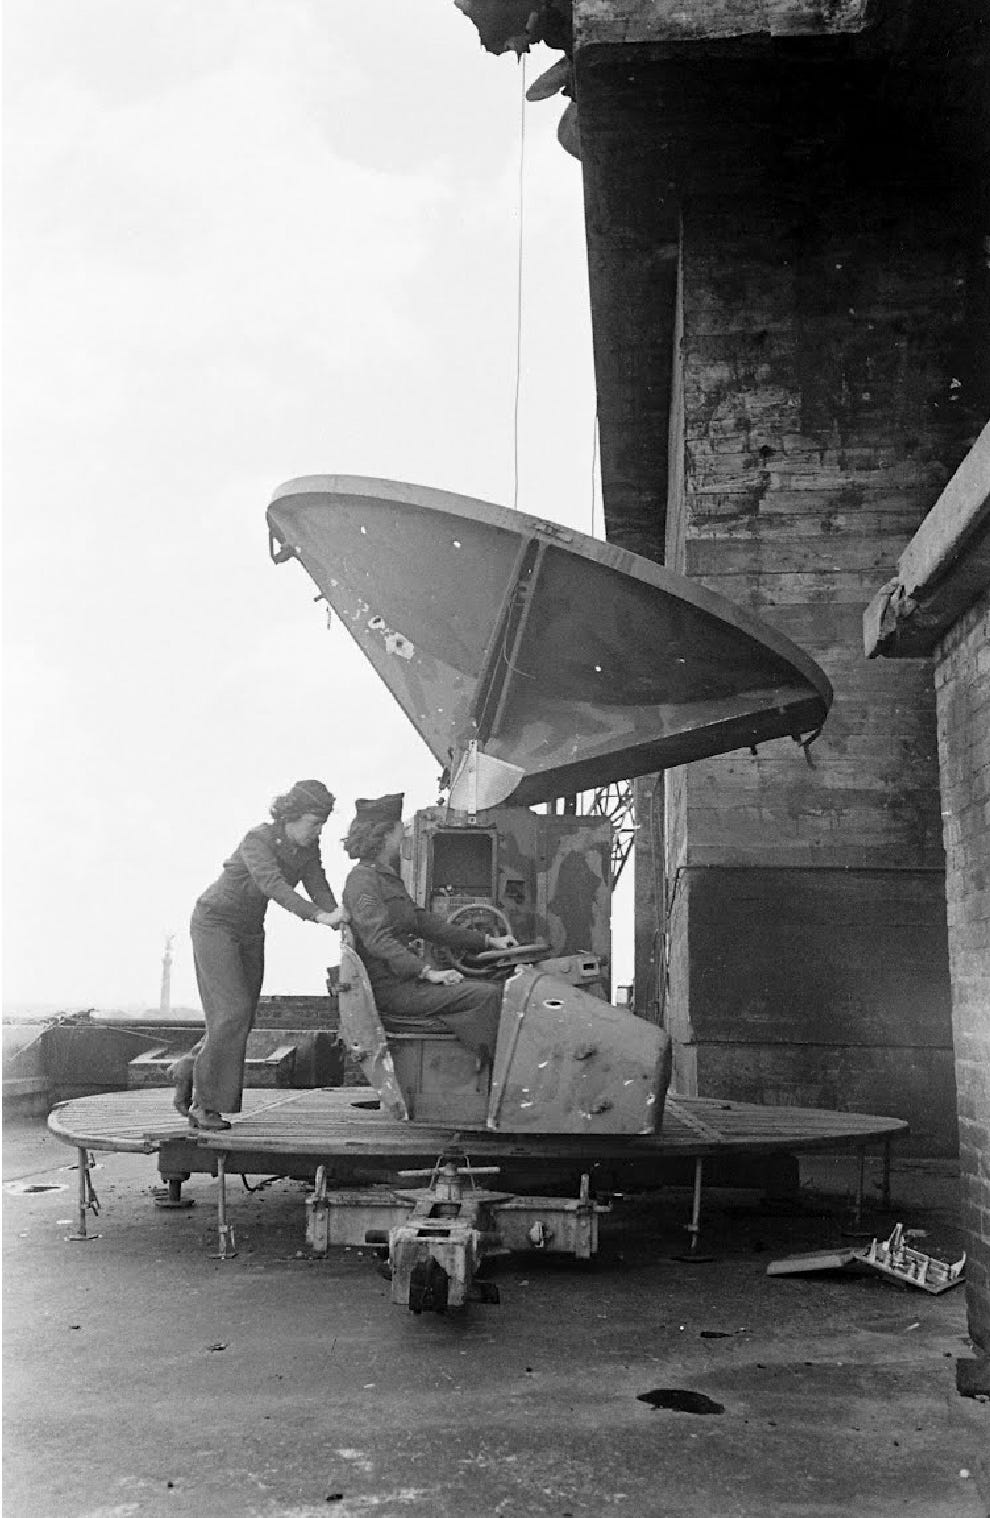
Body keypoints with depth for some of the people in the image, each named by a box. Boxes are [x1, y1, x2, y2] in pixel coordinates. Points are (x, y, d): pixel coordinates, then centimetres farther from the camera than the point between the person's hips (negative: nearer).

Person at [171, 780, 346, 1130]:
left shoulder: (308, 849, -5)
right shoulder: (258, 840, -27)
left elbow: (319, 888, -12)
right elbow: (273, 885, -42)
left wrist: (340, 921, -31)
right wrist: (319, 916, -52)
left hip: (250, 930, 7)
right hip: (214, 922, -7)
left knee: (243, 1018, 5)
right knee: (231, 1012, -15)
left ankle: (189, 1069, 28)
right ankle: (205, 1105, -6)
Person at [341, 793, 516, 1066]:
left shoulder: (388, 878, 21)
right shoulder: (362, 879, -11)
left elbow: (423, 921, 21)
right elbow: (377, 939, -22)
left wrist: (488, 941, 16)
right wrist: (428, 973, -28)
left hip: (406, 978, 10)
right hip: (389, 988, -10)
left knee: (490, 989, 0)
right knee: (489, 995, -18)